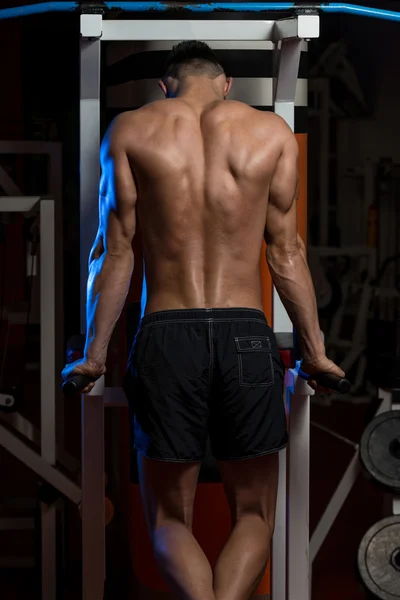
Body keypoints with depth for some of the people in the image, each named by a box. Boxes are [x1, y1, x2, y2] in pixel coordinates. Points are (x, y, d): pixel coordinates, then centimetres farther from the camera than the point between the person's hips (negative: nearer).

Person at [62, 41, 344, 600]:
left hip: (166, 337, 0)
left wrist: (94, 356, 11)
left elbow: (115, 254, 4)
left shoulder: (130, 130, 5)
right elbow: (286, 253, 7)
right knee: (253, 513, 13)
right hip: (246, 335, 1)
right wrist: (315, 351, 15)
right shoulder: (271, 131, 7)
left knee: (170, 518, 11)